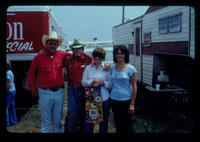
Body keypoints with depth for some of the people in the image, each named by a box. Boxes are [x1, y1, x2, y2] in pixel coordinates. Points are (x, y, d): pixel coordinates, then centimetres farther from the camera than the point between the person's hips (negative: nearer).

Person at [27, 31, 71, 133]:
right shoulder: (39, 57, -4)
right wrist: (33, 90, 1)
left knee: (58, 119, 15)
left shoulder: (61, 55, 1)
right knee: (46, 120, 7)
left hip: (59, 92, 3)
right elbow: (31, 73, 4)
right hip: (45, 93, -2)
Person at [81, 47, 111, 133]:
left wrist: (102, 82, -15)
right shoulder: (88, 68, 7)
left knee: (104, 121, 11)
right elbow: (83, 82, 1)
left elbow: (111, 84, 1)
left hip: (104, 99, 0)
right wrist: (93, 81, -14)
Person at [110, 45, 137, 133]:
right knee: (118, 124, 14)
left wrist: (132, 104, -10)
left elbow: (134, 87, -7)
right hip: (114, 100, 4)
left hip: (126, 101, -4)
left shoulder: (130, 68, -7)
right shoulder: (112, 67, 5)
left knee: (127, 126, 4)